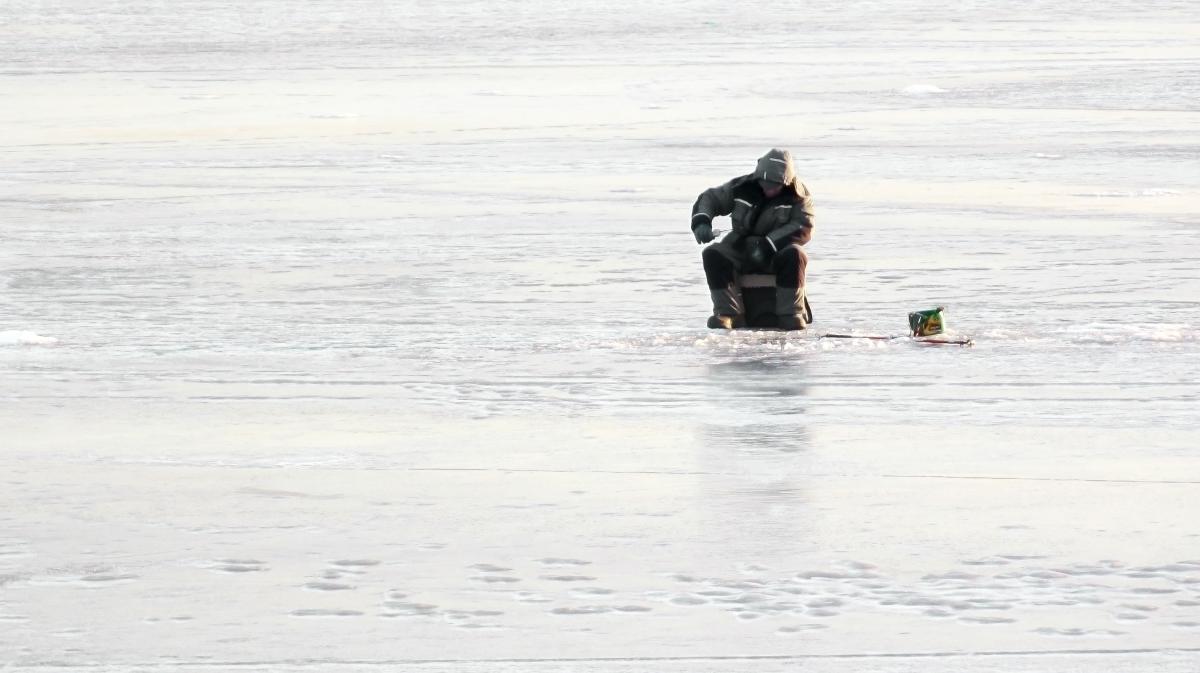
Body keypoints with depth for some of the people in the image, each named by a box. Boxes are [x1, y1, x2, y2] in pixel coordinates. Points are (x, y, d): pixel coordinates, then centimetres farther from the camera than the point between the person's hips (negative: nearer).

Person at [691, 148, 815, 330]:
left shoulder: (798, 195, -9)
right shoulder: (742, 187, -4)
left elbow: (803, 228, -19)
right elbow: (710, 198, 5)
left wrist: (768, 244, -29)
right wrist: (701, 222, -17)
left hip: (778, 251, -2)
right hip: (740, 251, 2)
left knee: (794, 255, -35)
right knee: (713, 254, -25)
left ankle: (791, 313, -29)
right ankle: (727, 313, -26)